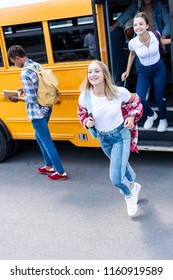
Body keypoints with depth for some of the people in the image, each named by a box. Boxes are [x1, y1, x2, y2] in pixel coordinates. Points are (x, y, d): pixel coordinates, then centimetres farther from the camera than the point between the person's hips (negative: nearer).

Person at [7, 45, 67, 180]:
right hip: (46, 108, 9)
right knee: (39, 136, 24)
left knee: (46, 141, 3)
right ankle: (49, 166, 34)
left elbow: (31, 99, -21)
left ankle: (61, 173, 13)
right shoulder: (38, 66, 6)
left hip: (37, 112, -9)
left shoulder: (24, 73, -21)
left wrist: (18, 98, -5)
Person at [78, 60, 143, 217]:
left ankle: (129, 195, 24)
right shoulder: (85, 96, -19)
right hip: (103, 138, 4)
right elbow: (82, 112, 3)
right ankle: (133, 186, 58)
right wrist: (87, 122, -16)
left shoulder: (119, 92, -23)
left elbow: (135, 101, -1)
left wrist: (132, 117, -12)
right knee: (122, 164, 27)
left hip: (121, 135, -3)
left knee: (116, 178, -11)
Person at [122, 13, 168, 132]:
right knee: (139, 99, -9)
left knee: (158, 98, 2)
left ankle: (163, 119, 34)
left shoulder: (155, 34, -20)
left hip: (158, 69, -1)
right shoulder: (132, 43, -19)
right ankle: (151, 115, 26)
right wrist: (127, 71, 8)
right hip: (144, 71, 1)